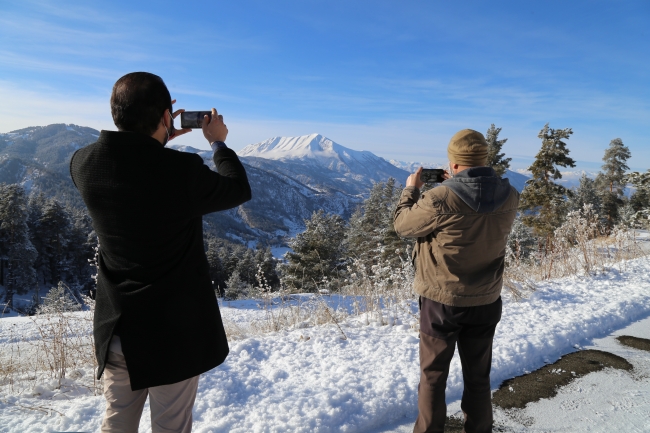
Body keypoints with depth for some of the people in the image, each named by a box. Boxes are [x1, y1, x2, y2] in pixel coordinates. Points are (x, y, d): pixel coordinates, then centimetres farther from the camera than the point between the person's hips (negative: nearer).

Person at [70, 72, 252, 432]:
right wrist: (219, 143, 9)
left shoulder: (84, 163, -9)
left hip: (116, 328, 5)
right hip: (175, 330, -4)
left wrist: (158, 141, 14)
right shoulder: (183, 171, -23)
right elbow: (240, 191, -4)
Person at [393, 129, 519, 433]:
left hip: (441, 302, -4)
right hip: (486, 302, 4)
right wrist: (457, 185, 17)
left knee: (433, 375, 15)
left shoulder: (440, 199, -24)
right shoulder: (509, 197, -8)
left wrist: (411, 189, 7)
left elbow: (402, 224, -8)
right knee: (478, 375, 20)